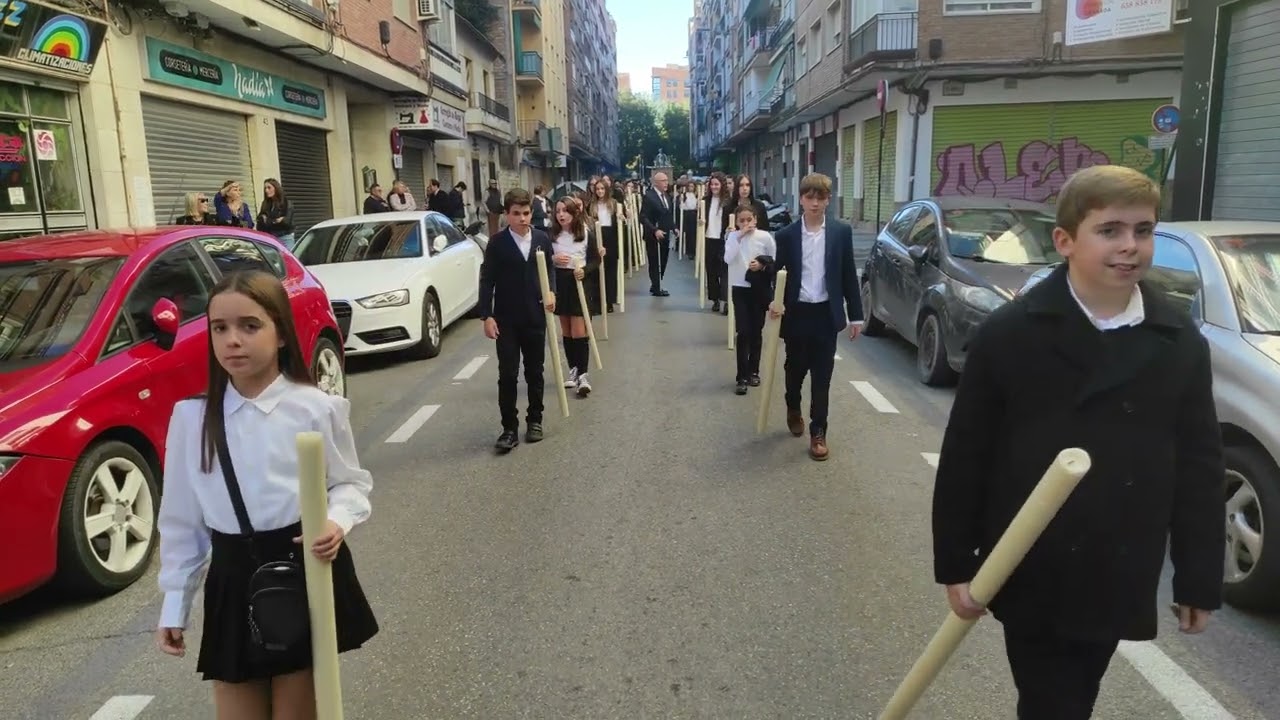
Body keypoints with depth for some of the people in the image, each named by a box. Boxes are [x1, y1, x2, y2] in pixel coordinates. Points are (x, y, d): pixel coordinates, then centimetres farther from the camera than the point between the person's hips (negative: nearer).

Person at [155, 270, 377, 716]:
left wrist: (338, 521, -21)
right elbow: (180, 518, 5)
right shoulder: (190, 417, -2)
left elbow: (352, 482, 1)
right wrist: (174, 605, 8)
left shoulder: (317, 409, -10)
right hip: (233, 583, 3)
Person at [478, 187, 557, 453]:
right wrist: (487, 316, -12)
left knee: (535, 372, 12)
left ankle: (535, 420, 27)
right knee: (507, 375, -2)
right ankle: (509, 428, 6)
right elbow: (487, 280, -6)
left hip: (535, 317, 3)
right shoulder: (497, 242, -7)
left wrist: (551, 291, -5)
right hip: (506, 319, -3)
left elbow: (549, 269, 15)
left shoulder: (542, 239, 2)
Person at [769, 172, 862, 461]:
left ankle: (818, 433, 13)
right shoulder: (786, 235, -2)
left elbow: (849, 275, 2)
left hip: (826, 314, 0)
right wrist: (773, 301, -15)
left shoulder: (841, 232, -1)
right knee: (795, 369, 15)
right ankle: (793, 409, 44)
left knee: (822, 376, 2)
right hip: (797, 313, 1)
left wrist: (855, 315, 1)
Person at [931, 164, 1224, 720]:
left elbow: (1200, 468, 4)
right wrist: (956, 565, -7)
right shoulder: (1008, 334, -12)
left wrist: (1200, 580, 5)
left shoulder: (1181, 343, -1)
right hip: (1032, 577, -4)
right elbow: (964, 459, -9)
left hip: (1118, 580, 4)